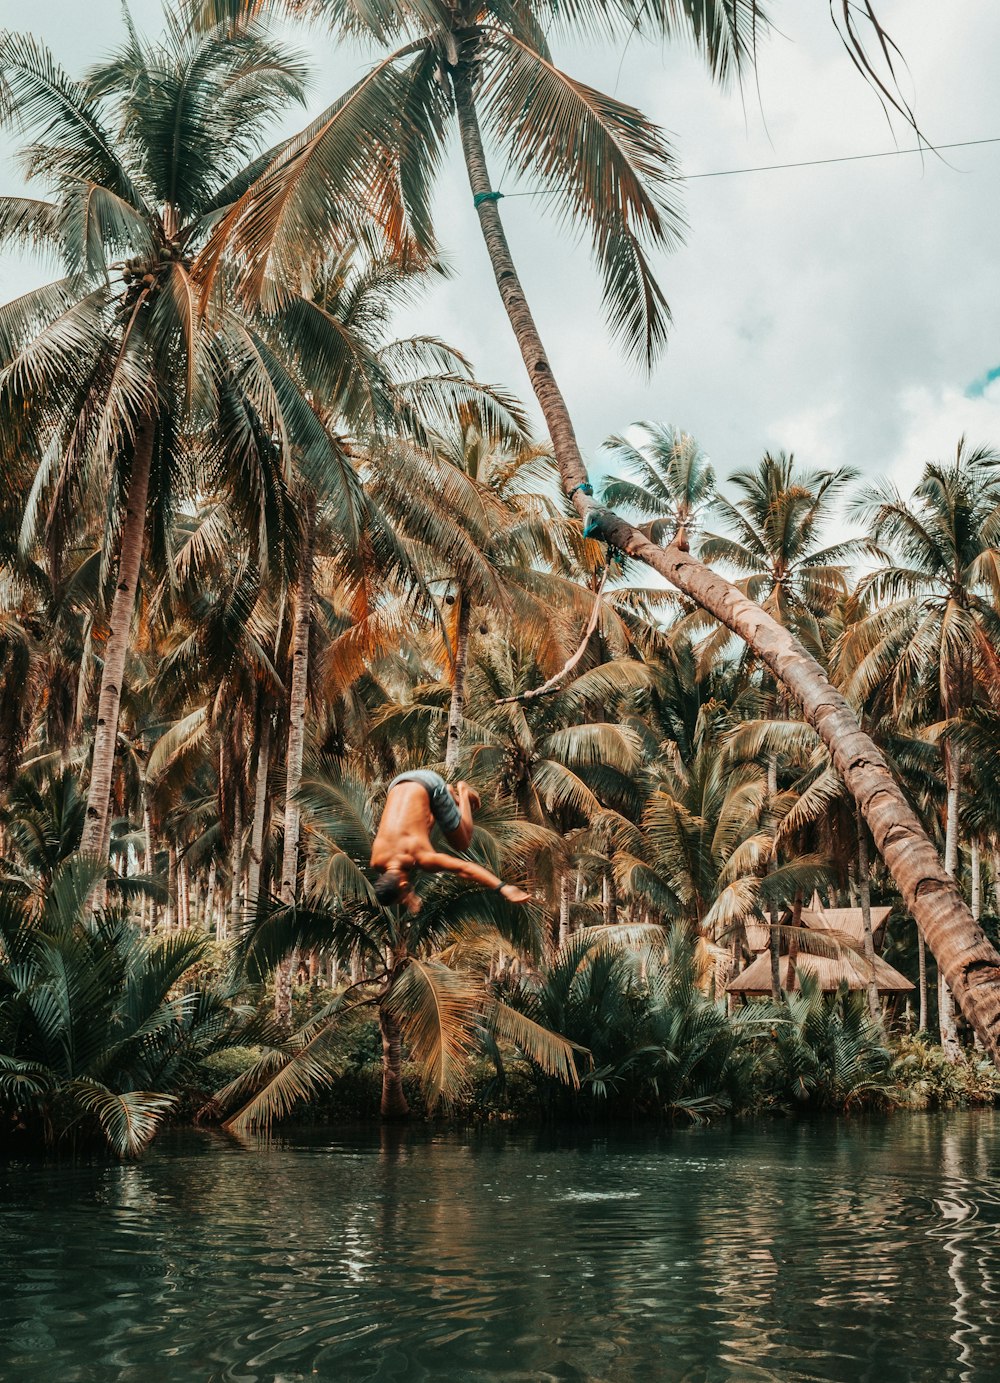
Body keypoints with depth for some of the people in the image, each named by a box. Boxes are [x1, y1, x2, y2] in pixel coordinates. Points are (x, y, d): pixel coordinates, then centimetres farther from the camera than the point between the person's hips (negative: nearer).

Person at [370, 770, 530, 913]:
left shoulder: (424, 859, -33)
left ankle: (463, 792, 28)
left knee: (461, 844, 11)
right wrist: (408, 895, -8)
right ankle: (449, 793, 44)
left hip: (429, 783, -4)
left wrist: (504, 888, -37)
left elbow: (466, 869, -32)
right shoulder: (377, 862, -22)